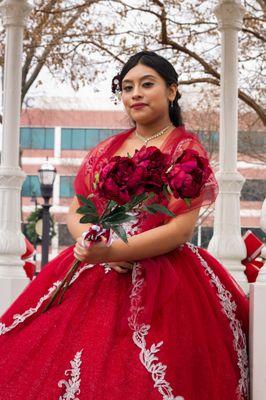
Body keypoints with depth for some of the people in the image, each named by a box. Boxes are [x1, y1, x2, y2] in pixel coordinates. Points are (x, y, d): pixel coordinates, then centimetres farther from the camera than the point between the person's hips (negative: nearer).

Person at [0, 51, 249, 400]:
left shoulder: (186, 148, 0)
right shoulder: (105, 150, 15)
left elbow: (181, 228, -11)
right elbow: (75, 214, 14)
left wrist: (113, 251, -22)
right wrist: (94, 244, -9)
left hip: (159, 282, -5)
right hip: (89, 278, 5)